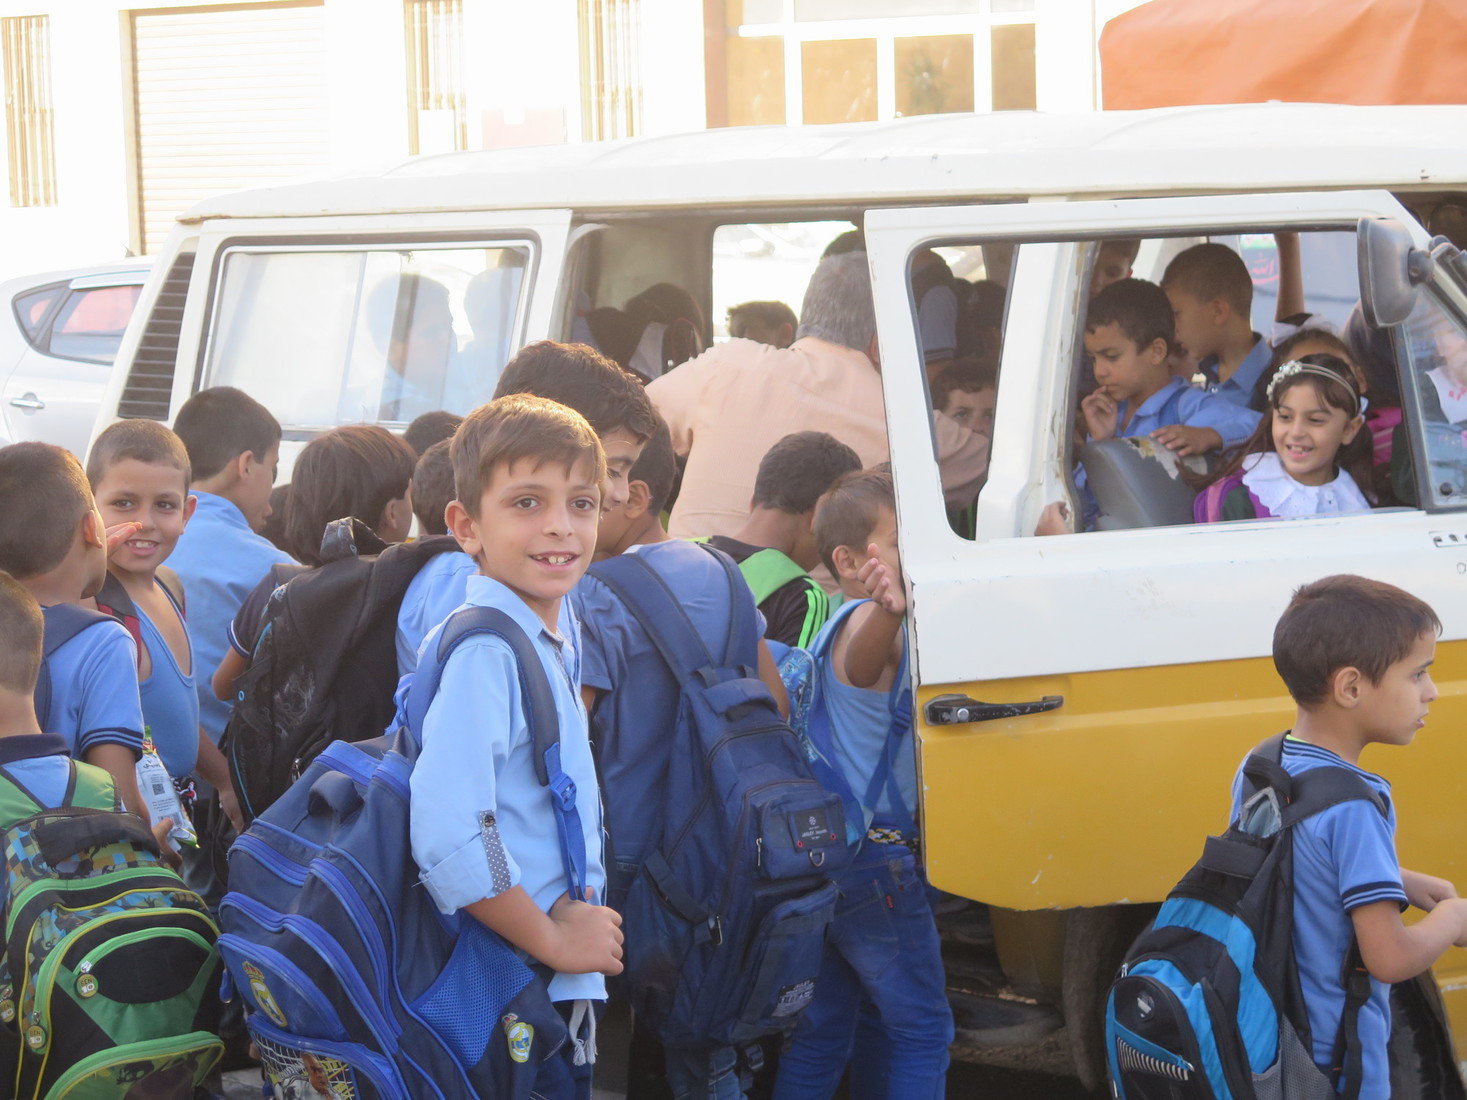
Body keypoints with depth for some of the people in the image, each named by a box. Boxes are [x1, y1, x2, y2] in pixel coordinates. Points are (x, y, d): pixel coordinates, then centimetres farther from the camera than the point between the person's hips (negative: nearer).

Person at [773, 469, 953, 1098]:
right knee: (921, 1028, -4)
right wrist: (889, 609, -63)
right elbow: (862, 656, -41)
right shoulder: (866, 622, -15)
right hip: (878, 862, -10)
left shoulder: (837, 623, 15)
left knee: (825, 1027, 13)